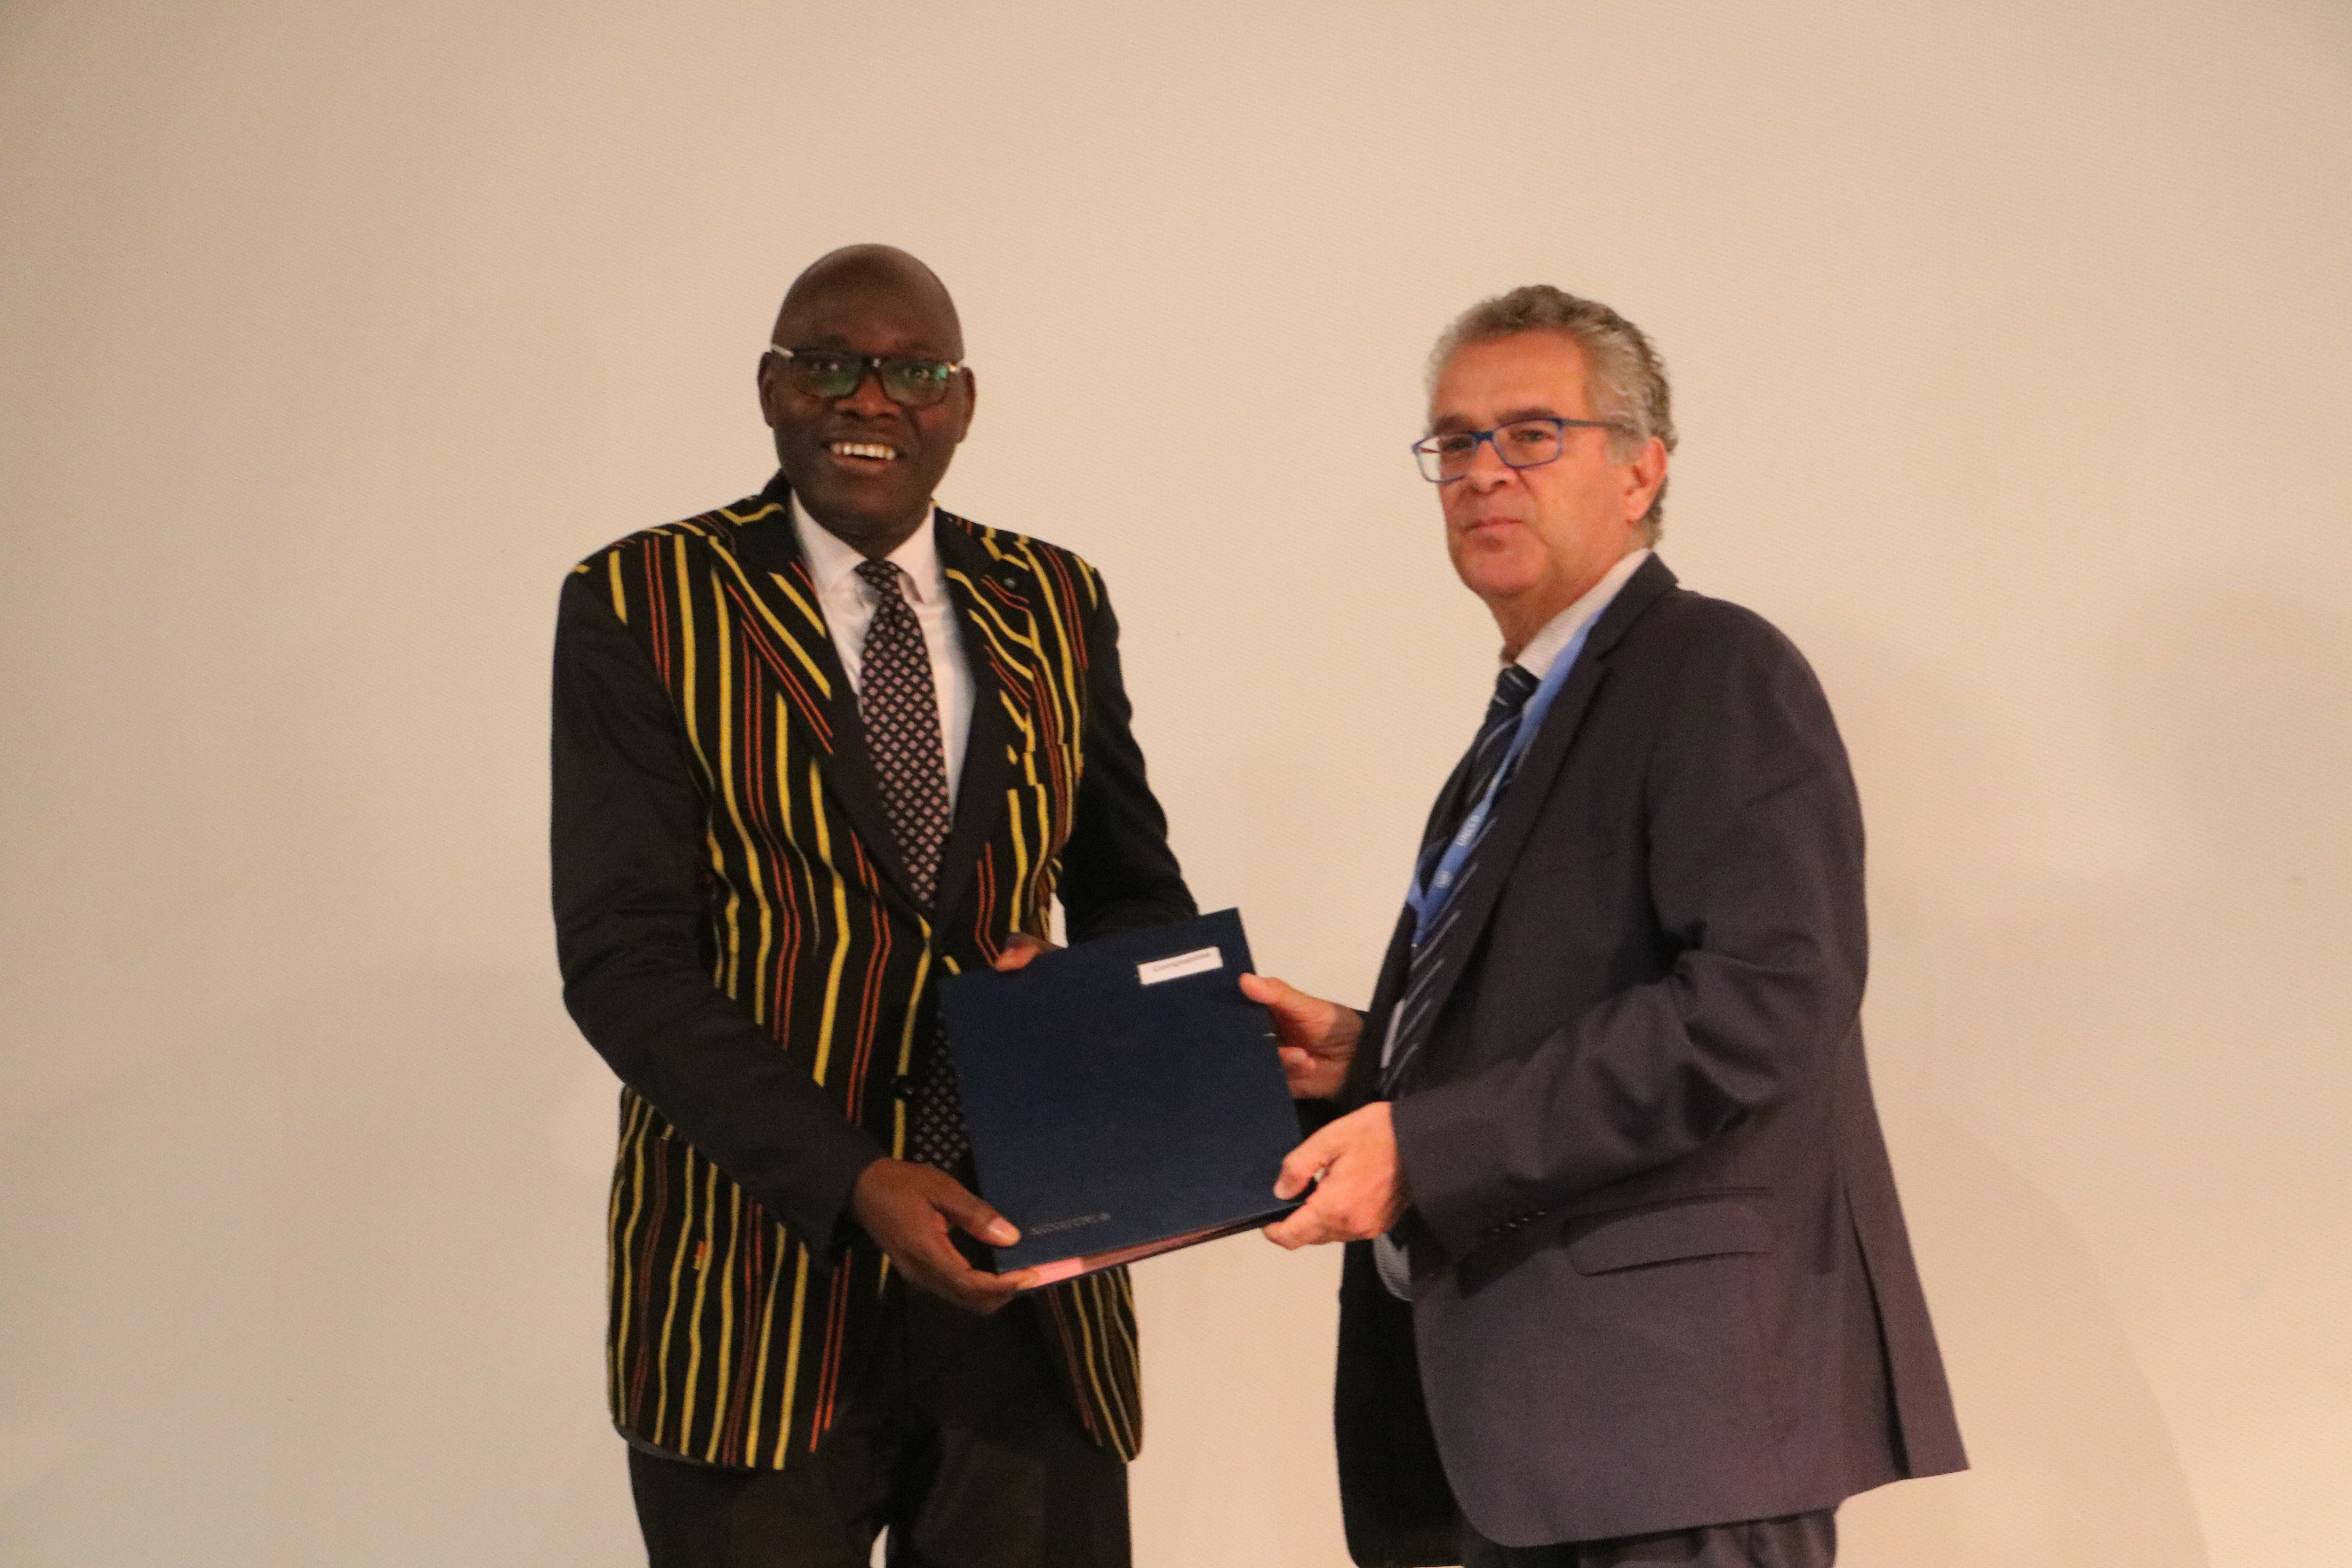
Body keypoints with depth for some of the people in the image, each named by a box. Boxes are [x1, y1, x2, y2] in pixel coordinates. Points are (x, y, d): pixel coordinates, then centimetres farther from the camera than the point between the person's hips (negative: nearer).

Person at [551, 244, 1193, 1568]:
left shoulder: (1054, 606, 9)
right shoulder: (643, 605, -3)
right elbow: (622, 960, -9)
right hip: (764, 1293, -3)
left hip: (1028, 1284, 3)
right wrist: (850, 1183, -20)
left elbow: (1133, 887, 17)